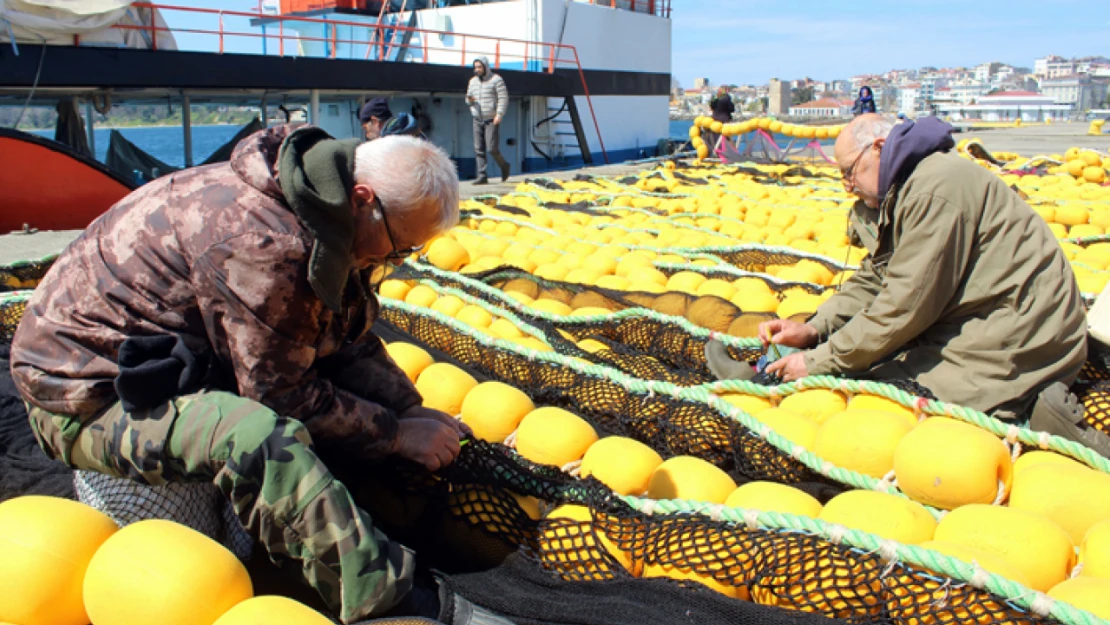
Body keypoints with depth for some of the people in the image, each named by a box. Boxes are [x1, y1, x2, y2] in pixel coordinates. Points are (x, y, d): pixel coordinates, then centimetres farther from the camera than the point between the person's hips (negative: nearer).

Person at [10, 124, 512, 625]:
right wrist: (397, 433, -17)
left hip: (181, 361, 9)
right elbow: (285, 398, -26)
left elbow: (350, 341, 5)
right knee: (259, 439, -37)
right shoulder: (263, 242, -33)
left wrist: (412, 412, -6)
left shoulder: (328, 216, -4)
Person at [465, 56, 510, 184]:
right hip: (477, 120, 6)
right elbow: (469, 99, 20)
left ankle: (504, 166, 17)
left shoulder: (496, 80, -4)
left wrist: (499, 114, -20)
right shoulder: (473, 81, 14)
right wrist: (469, 100, -4)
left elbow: (503, 98, -9)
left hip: (492, 120, -5)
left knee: (492, 149, -10)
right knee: (479, 149, -2)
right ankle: (482, 176, 0)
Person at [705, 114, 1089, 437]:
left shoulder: (937, 186, -20)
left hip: (1012, 344, -11)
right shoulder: (901, 192, 13)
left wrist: (821, 361, -17)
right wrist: (813, 330, -6)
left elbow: (908, 303, -23)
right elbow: (872, 281, 9)